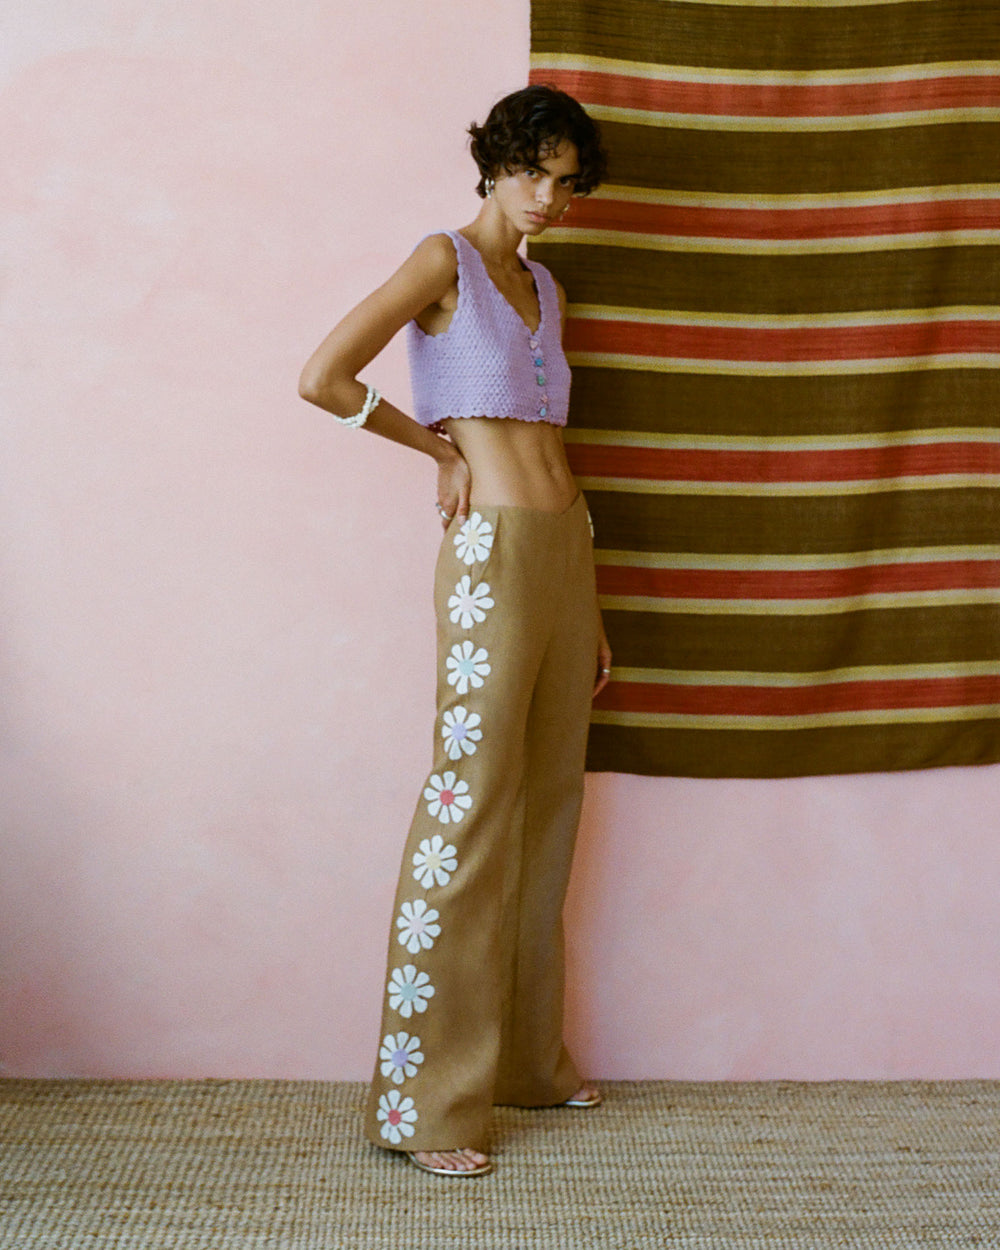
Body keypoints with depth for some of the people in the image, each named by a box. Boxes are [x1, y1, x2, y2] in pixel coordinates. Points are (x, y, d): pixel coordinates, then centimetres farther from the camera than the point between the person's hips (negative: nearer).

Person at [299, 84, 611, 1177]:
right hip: (493, 550, -8)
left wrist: (589, 610, 18)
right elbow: (323, 378, -13)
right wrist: (438, 446, -1)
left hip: (564, 543, 8)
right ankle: (422, 1100, 1)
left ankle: (526, 1056, 24)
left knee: (548, 805, 10)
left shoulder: (543, 286, 21)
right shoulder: (445, 259, -1)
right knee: (470, 808, -8)